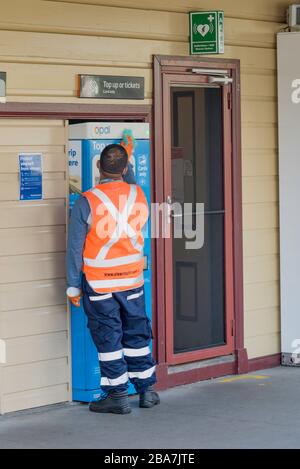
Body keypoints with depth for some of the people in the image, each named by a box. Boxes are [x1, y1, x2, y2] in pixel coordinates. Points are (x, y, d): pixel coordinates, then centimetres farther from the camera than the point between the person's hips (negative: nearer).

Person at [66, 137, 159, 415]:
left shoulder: (86, 203, -14)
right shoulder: (139, 196, -4)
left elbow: (75, 248, -10)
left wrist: (73, 286, -1)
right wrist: (126, 166, 25)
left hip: (98, 284, -3)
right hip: (132, 280, 3)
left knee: (108, 338, 4)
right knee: (137, 334, 15)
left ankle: (117, 395, 8)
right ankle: (147, 389, 21)